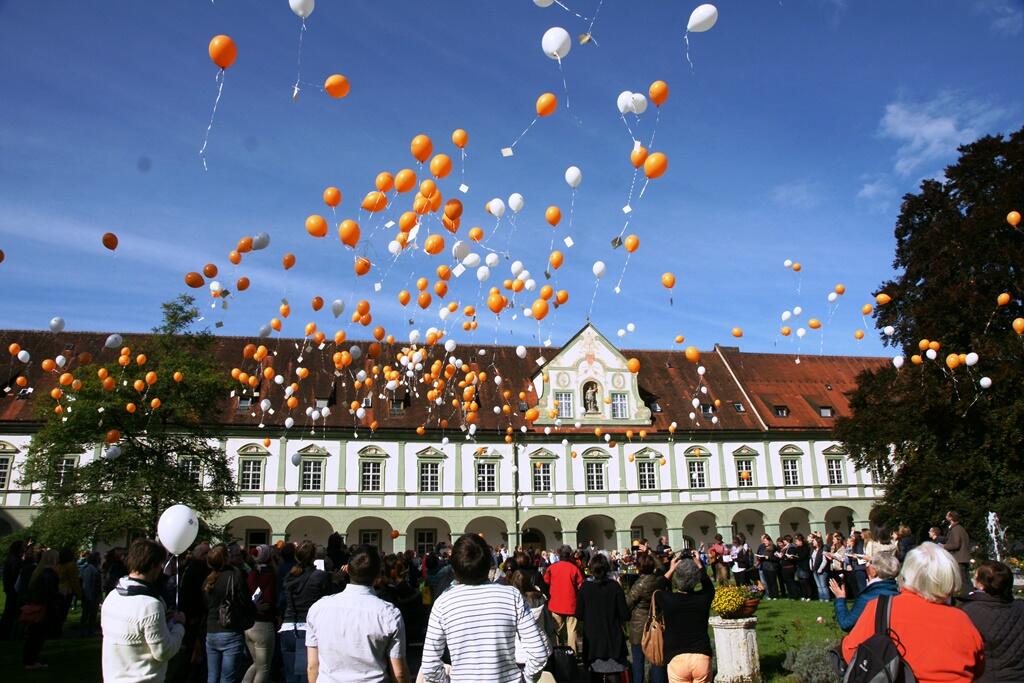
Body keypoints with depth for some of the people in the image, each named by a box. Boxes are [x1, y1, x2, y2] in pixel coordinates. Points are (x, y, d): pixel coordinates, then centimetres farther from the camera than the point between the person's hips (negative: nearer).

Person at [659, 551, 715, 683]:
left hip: (677, 659, -1)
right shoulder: (703, 598, -4)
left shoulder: (667, 599, -7)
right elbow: (709, 587, 21)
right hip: (702, 657, 2)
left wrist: (670, 570, 15)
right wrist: (699, 565, 21)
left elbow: (657, 591, 17)